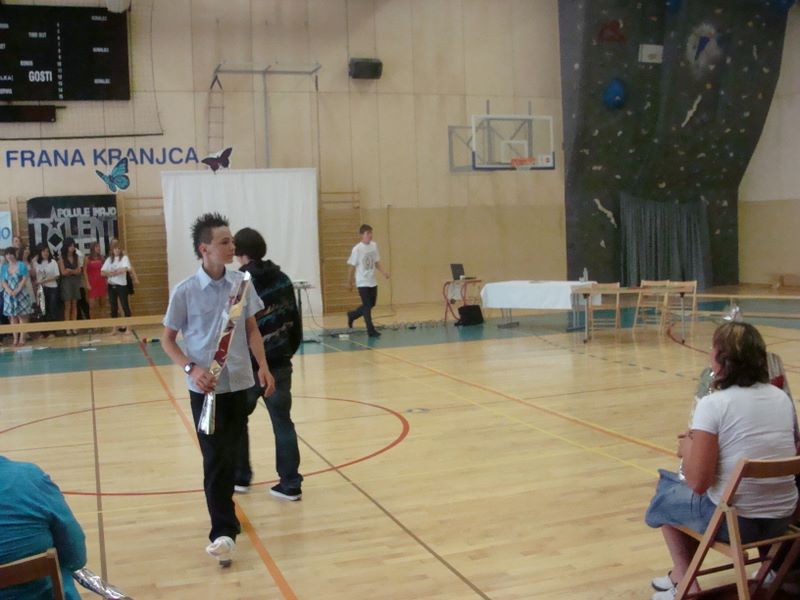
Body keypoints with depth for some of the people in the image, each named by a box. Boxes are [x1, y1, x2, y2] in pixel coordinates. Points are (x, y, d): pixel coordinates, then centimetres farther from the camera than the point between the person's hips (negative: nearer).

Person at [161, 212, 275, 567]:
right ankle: (223, 531, -1)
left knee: (230, 454, 14)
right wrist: (192, 368, -16)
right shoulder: (185, 292, -11)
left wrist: (263, 366, -1)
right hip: (206, 387, -3)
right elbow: (167, 340, -2)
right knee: (215, 458, -5)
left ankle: (223, 508, 34)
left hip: (239, 382, 4)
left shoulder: (242, 284, -1)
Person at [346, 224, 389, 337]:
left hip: (372, 281, 7)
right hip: (362, 282, -6)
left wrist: (383, 272, -5)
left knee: (371, 304, 14)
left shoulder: (374, 245, 2)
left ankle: (352, 315, 35)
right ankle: (371, 330, 4)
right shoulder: (357, 249, -16)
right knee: (367, 306, -4)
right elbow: (352, 266, -9)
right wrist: (349, 283, -5)